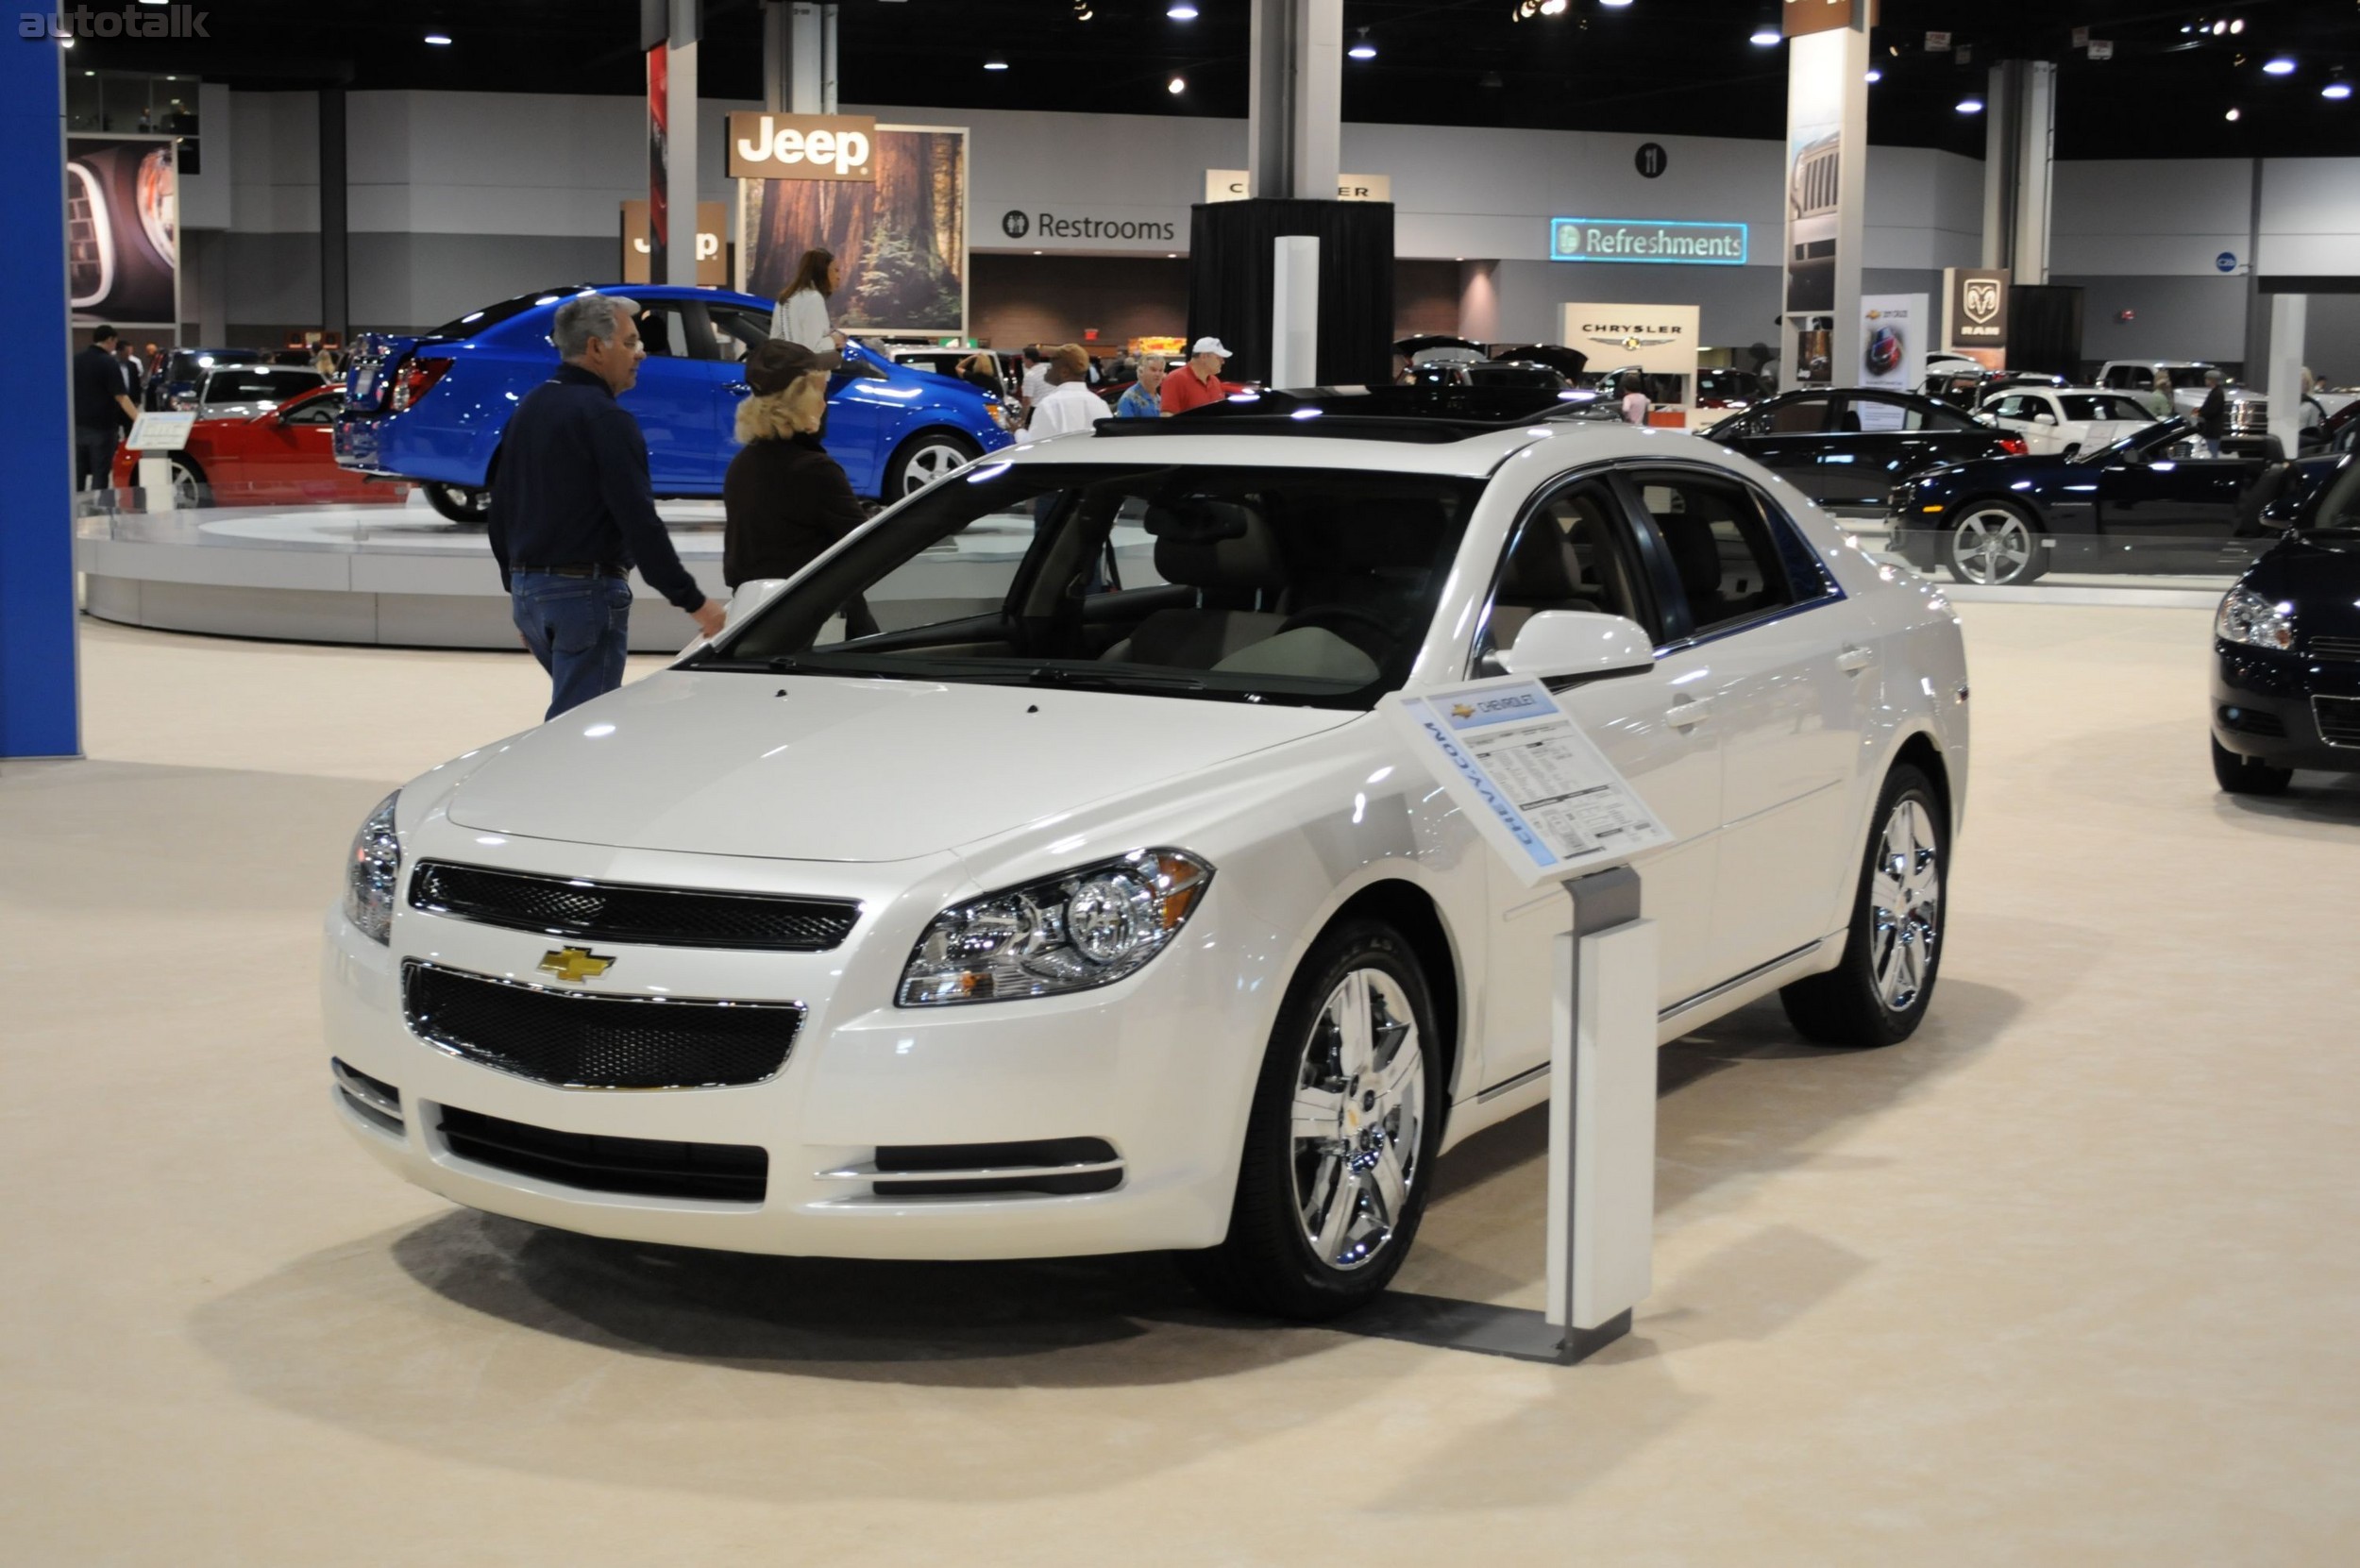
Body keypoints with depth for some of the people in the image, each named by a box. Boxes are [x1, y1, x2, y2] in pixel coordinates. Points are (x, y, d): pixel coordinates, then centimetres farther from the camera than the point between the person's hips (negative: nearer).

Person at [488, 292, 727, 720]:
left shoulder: (528, 409, 12)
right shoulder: (605, 419, -15)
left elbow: (501, 508, 18)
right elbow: (639, 522, -20)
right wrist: (693, 601, -17)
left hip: (529, 588, 9)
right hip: (586, 589, -9)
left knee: (570, 712, 20)